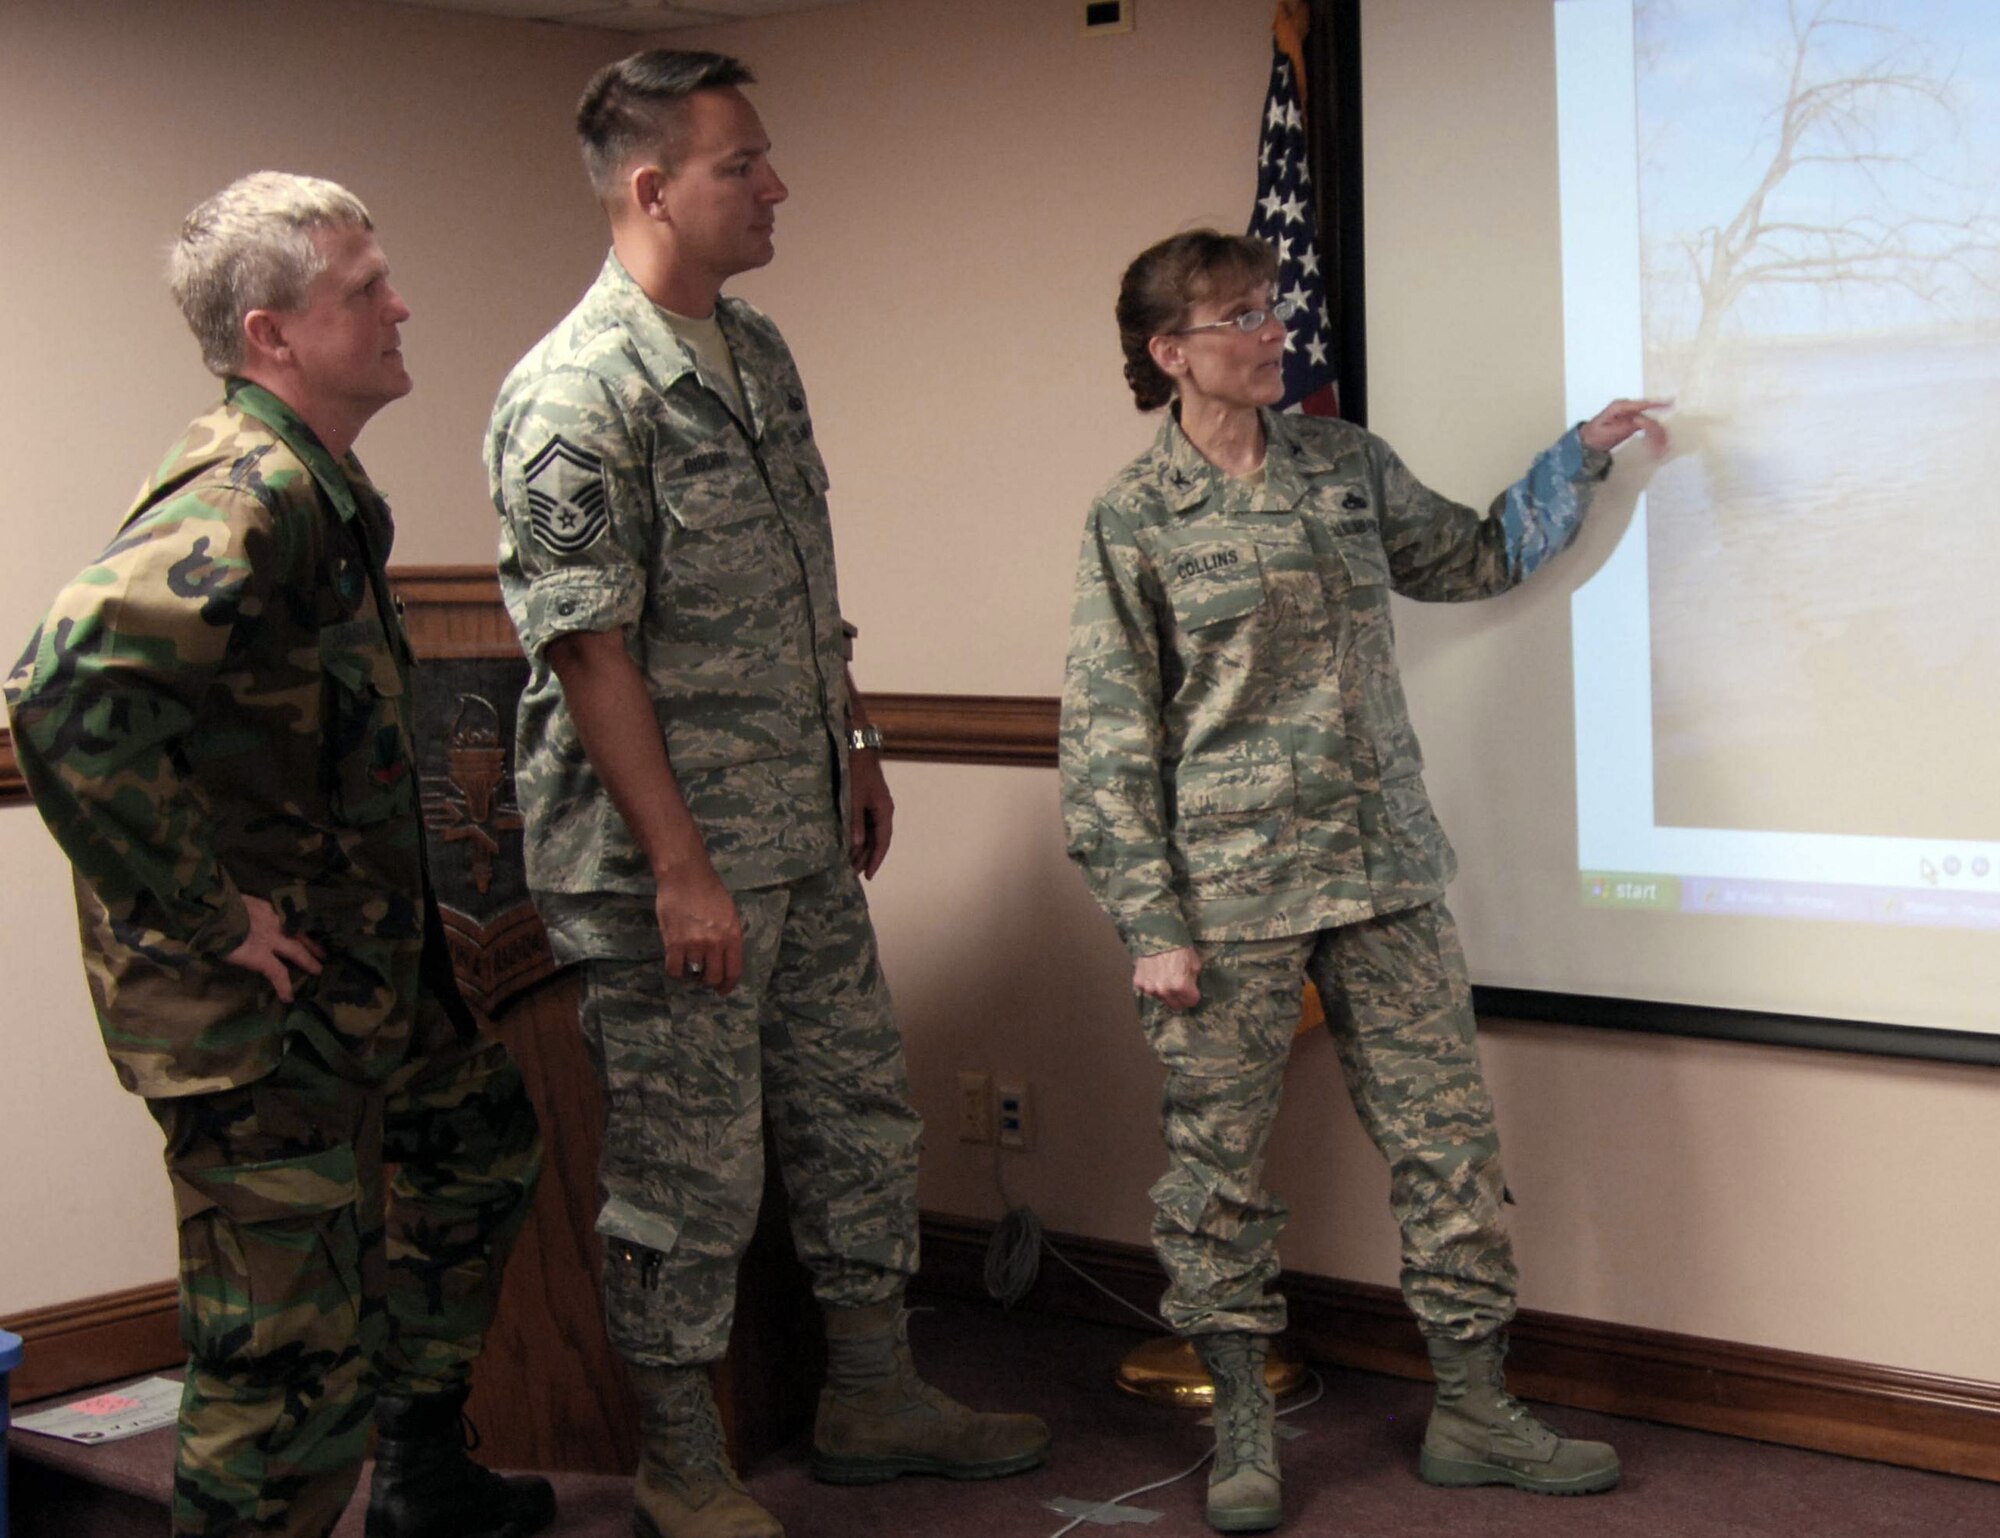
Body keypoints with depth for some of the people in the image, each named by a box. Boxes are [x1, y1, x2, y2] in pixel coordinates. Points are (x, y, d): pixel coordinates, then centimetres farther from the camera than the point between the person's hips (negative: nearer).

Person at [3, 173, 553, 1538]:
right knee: (301, 1335, -4)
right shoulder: (248, 493, -23)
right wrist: (209, 915, -27)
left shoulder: (324, 488, 10)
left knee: (478, 1143, 27)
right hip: (255, 1001, -11)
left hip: (362, 957, 11)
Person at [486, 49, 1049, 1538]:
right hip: (671, 854, -9)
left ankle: (873, 1395, 33)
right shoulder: (576, 396, -18)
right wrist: (680, 867, -21)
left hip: (805, 832, 9)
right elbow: (587, 647, -20)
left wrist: (856, 743, 19)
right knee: (689, 1161, 2)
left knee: (858, 1104, 17)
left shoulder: (759, 349, 9)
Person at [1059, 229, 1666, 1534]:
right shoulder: (1133, 521, -4)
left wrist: (1581, 458, 17)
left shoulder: (1347, 465, 10)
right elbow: (1107, 740, -5)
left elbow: (1473, 557, 27)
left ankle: (1473, 1411, 19)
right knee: (1220, 1162, 4)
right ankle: (1243, 1431, 21)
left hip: (1385, 875, 4)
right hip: (1228, 893, -4)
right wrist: (1152, 923, -10)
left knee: (1449, 1136, 6)